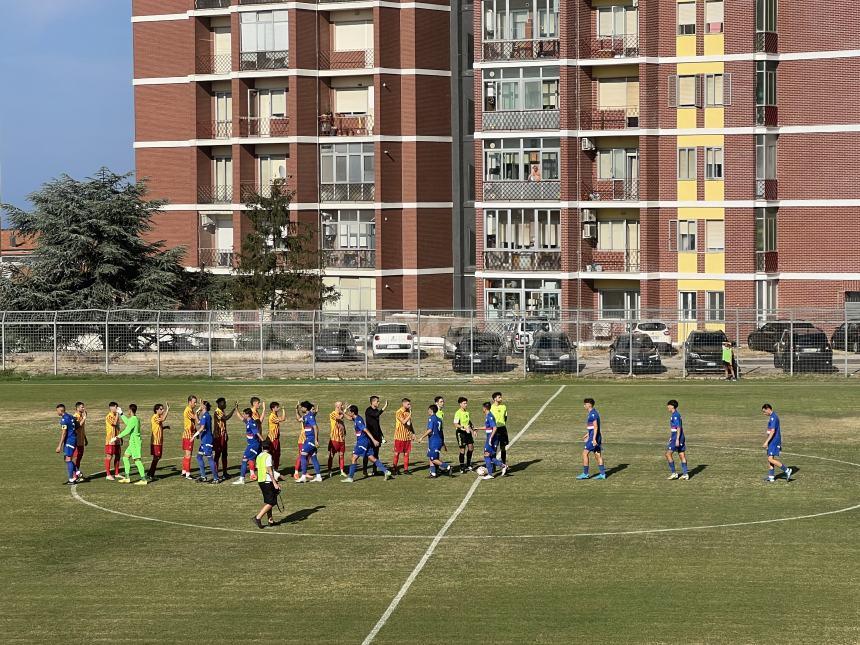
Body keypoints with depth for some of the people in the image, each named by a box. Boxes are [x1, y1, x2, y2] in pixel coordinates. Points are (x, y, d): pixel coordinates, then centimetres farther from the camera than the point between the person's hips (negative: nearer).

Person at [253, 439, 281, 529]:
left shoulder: (259, 456, 12)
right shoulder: (268, 456, -12)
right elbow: (269, 470, -19)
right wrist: (275, 483, -20)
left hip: (260, 481, 9)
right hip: (268, 481, -9)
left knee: (267, 502, 15)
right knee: (271, 502, -6)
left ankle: (270, 520, 17)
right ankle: (257, 518, -14)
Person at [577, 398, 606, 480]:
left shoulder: (593, 414, -16)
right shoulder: (593, 413, 15)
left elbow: (596, 427, -21)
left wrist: (594, 439, -24)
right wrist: (587, 435, 31)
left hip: (593, 438, -10)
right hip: (594, 437, 10)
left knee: (585, 453, -5)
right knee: (598, 455, 9)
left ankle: (585, 474, -2)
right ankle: (602, 474, 9)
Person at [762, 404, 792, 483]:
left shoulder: (773, 417, -16)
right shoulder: (772, 417, 16)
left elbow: (772, 431, -23)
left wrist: (766, 442, -24)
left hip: (774, 441, -10)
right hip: (772, 441, 10)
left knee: (771, 459, -14)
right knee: (769, 458, 11)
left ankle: (787, 470, -10)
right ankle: (771, 476, 13)